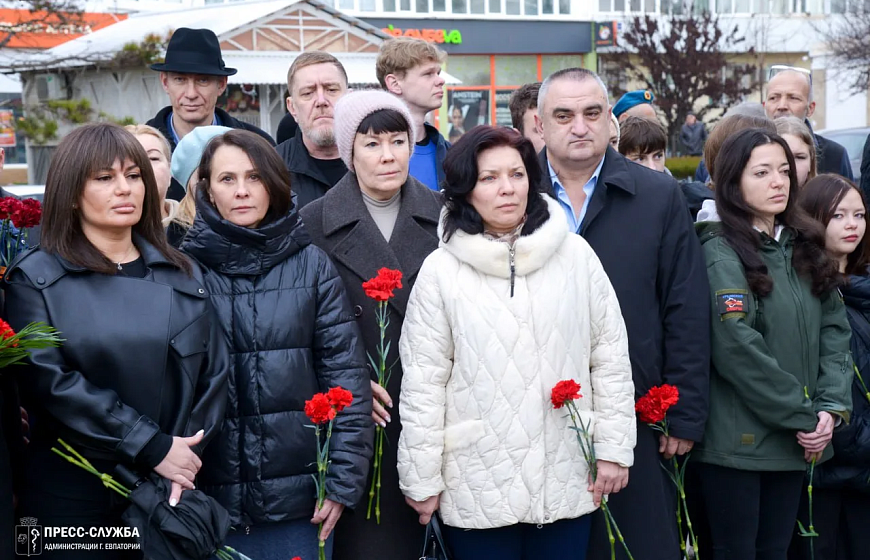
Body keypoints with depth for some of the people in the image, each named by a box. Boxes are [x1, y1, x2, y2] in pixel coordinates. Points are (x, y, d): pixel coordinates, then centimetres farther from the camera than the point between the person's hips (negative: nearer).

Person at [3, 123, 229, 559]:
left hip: (172, 494, 3)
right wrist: (152, 447, -18)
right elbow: (49, 379, -14)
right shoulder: (36, 278, -2)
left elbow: (214, 372, 6)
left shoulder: (181, 274, 10)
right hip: (74, 497, -3)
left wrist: (187, 455, -10)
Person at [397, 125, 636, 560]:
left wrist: (614, 448, 3)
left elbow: (610, 358, 4)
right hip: (477, 487, -2)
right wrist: (422, 480, -2)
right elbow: (423, 383, -3)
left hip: (568, 480, 2)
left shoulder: (576, 255, 0)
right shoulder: (440, 271, -6)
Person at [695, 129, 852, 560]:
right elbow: (737, 348, -19)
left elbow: (834, 329, 7)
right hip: (738, 440, -6)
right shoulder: (721, 253, -11)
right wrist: (803, 416, -14)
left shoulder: (805, 247, 11)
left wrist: (832, 406, -7)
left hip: (795, 442, 6)